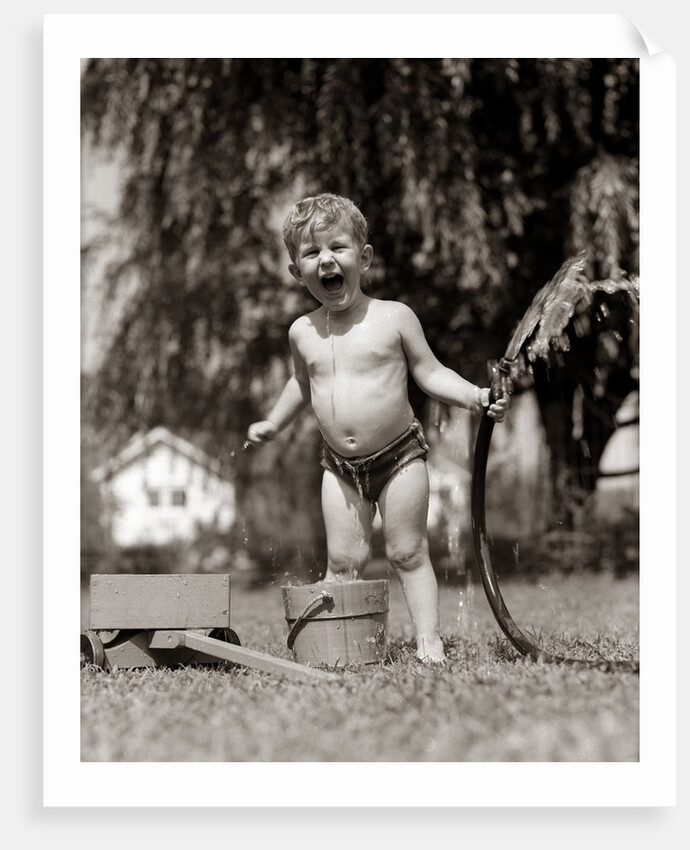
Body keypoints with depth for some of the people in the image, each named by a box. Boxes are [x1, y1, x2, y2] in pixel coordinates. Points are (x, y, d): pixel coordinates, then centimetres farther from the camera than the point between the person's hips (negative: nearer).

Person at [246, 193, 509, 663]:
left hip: (399, 457, -3)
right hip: (341, 467, 3)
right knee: (343, 561, 1)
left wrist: (476, 396, -16)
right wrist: (273, 423, 31)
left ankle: (429, 642, 6)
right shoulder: (303, 333, 4)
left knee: (409, 554, 1)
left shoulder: (394, 317, -7)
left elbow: (430, 373, -2)